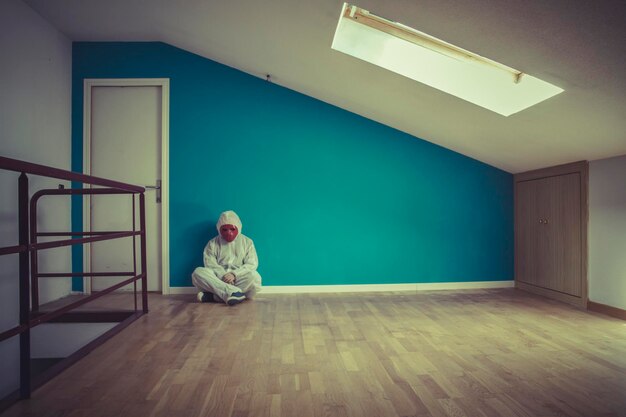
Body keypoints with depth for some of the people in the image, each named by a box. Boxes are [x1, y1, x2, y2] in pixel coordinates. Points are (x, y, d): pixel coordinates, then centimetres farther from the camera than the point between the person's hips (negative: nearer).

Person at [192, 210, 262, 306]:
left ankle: (215, 296, -32)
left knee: (254, 276, -34)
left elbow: (251, 264, -3)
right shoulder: (212, 244, 10)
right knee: (198, 272, -26)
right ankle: (233, 292, -39)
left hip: (239, 279, -1)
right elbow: (210, 264, -2)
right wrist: (223, 275, -21)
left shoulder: (247, 242, 8)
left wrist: (234, 274, -19)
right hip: (219, 278, 1)